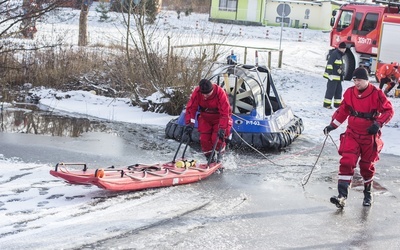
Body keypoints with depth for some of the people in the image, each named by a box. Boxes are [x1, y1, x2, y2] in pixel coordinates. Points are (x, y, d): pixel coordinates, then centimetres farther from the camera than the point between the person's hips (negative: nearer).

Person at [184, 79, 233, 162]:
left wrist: (222, 128, -34)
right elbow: (191, 108, -18)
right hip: (205, 118, 4)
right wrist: (189, 123, -28)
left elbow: (224, 113, -30)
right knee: (204, 138, -4)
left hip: (219, 118, -4)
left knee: (217, 138, -17)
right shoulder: (197, 92, -22)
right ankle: (209, 158, 14)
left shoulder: (220, 93, -31)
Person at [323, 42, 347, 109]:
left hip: (338, 77, 10)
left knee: (339, 90, 13)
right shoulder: (334, 53, -13)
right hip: (333, 76, -10)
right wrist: (330, 74, -24)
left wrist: (341, 76, 27)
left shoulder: (340, 55, 18)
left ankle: (337, 103, 21)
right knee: (331, 90, -8)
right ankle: (327, 104, -4)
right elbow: (329, 63, -19)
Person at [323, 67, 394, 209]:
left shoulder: (376, 94, -13)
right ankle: (342, 196, -17)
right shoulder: (349, 93, -1)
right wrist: (332, 125, 4)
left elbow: (389, 110, -7)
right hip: (352, 134, 2)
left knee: (367, 165, 12)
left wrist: (378, 124, -20)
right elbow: (342, 111, 10)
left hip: (369, 137, -2)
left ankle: (368, 193, 34)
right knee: (347, 162, -14)